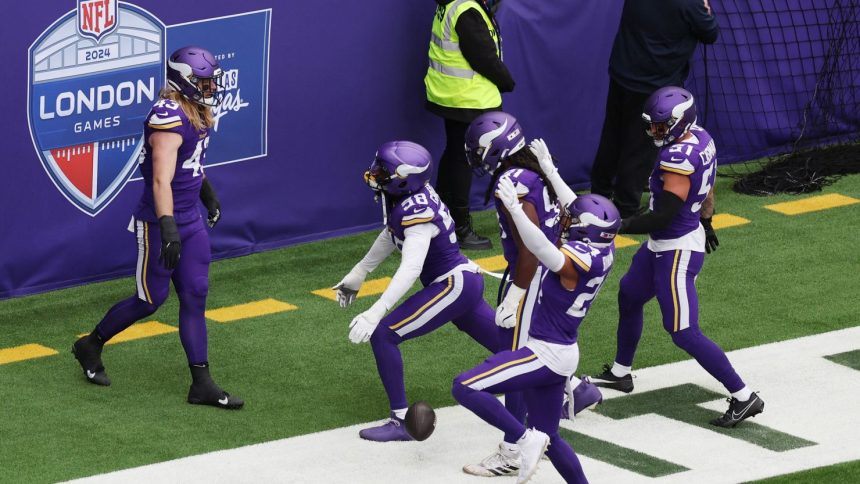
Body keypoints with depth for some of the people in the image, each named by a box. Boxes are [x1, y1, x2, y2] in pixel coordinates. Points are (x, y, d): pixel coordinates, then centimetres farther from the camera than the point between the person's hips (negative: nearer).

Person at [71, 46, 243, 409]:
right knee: (151, 300, 4)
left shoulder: (197, 114, 7)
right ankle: (91, 346, 27)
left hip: (190, 220, 9)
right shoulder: (169, 118, -24)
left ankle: (201, 385, 7)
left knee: (195, 297, 5)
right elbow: (161, 180, -32)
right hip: (160, 223, -9)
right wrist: (168, 228, -39)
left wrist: (209, 196, 39)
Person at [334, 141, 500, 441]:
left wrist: (375, 314, -41)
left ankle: (401, 421, -11)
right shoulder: (408, 194, 0)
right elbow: (391, 235, 19)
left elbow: (411, 269, -36)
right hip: (465, 281, 10)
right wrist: (359, 273, 22)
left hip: (454, 286, -10)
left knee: (383, 334, -14)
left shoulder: (418, 210, -26)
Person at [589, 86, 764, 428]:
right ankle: (620, 373, 47)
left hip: (677, 250, -11)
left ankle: (743, 397, -1)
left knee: (684, 333, -6)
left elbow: (665, 215, -30)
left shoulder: (678, 158, -30)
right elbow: (707, 188, 14)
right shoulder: (700, 139, -1)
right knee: (629, 297, 28)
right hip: (661, 246, 11)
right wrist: (706, 222, 30)